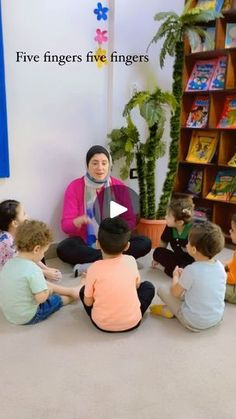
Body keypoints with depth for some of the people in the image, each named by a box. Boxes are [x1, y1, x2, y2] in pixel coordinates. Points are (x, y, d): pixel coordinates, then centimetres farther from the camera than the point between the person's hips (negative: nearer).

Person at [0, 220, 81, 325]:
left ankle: (70, 291, 36)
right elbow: (41, 298, -27)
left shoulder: (9, 263, -4)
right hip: (28, 317, -7)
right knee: (57, 299, 14)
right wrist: (48, 290, -7)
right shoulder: (33, 269, -29)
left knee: (46, 285, 20)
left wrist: (45, 286, 7)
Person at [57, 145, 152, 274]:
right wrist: (79, 221, -32)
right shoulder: (74, 187, -6)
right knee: (63, 249, -32)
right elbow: (66, 225, -9)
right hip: (85, 243, -2)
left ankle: (91, 263, -25)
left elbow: (131, 220, 1)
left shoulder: (119, 186, -1)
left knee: (145, 243, -22)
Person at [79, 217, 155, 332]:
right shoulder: (131, 261, -7)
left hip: (102, 324, -1)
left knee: (83, 291, 21)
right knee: (148, 286, 21)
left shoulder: (94, 268, -15)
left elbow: (88, 302, -4)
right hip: (132, 321, 1)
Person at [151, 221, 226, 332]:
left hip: (194, 323, -6)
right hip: (217, 318, 6)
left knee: (161, 289, 2)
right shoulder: (220, 266, -7)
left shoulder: (191, 270, -25)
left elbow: (175, 293, -10)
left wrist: (176, 276, 9)